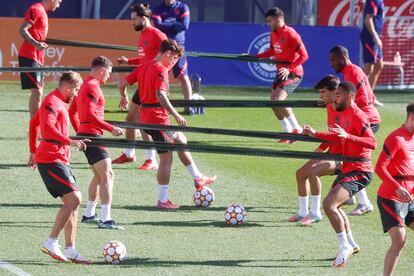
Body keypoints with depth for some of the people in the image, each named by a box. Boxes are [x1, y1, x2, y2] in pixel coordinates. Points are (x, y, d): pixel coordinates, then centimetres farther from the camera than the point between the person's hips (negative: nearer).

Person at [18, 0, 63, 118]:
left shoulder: (42, 11, 17)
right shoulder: (36, 10, -12)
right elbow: (22, 30, -21)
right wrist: (36, 44, -30)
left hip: (37, 58, 10)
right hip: (29, 56, -10)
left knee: (38, 92, 13)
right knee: (37, 92, -14)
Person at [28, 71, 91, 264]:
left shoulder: (59, 102, 20)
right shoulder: (52, 102, -11)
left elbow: (34, 123, 31)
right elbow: (48, 128, -27)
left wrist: (33, 151, 33)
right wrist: (70, 142, -30)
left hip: (60, 159, 10)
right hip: (51, 160, -10)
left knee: (73, 203, 7)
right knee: (74, 199, -16)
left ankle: (70, 250, 8)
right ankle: (51, 243, -11)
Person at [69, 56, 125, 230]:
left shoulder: (85, 85, 17)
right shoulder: (93, 87, -14)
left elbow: (72, 111, 25)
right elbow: (90, 114, -24)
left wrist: (79, 132, 30)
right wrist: (111, 129, -22)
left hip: (84, 134, 10)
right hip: (93, 135, -10)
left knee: (99, 175, 22)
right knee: (107, 176, -13)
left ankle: (89, 214, 28)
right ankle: (105, 220, -20)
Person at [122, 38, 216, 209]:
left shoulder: (143, 67, 11)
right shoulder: (161, 70, -16)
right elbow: (160, 95, -29)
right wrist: (176, 115, -27)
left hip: (145, 118, 10)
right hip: (158, 118, -10)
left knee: (180, 140, 21)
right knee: (166, 159, 2)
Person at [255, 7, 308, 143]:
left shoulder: (290, 34, -19)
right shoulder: (273, 34, 6)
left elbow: (304, 55, -20)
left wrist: (289, 69, -29)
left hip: (293, 73, -9)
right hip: (281, 73, 9)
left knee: (278, 100, -22)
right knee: (274, 102, 7)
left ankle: (297, 129, -11)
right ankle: (289, 132, 19)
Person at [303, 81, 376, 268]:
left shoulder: (357, 116, -18)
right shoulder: (344, 114, 13)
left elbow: (372, 143, -29)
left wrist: (347, 136, -39)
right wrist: (315, 134, 27)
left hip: (359, 172, -11)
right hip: (347, 169, 11)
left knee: (329, 205, -22)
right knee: (333, 206, 21)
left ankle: (345, 247, -12)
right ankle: (351, 244, 33)